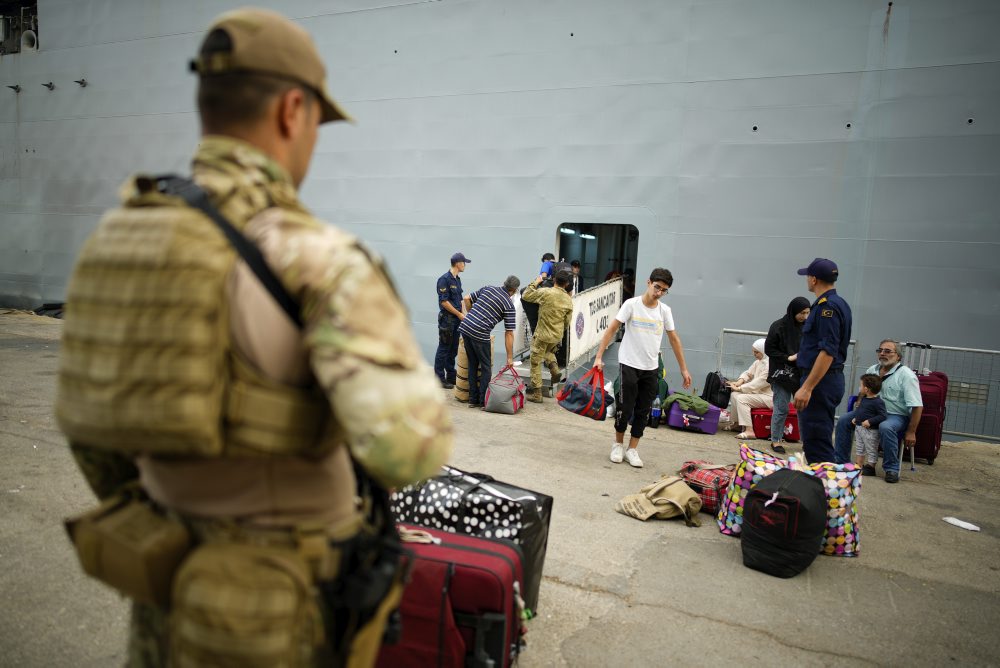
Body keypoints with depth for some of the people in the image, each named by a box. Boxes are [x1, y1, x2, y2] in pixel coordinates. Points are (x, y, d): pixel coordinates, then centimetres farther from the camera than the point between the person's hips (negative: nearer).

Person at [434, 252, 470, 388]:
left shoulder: (458, 279, 13)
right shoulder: (444, 279, -14)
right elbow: (444, 301, -18)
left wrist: (463, 314, 10)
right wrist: (459, 314, -13)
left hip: (457, 319, 8)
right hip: (447, 319, -8)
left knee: (453, 349, 13)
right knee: (444, 349, -1)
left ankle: (451, 376, 22)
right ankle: (440, 378, 6)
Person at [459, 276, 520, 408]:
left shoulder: (488, 288, 14)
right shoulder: (509, 305, -1)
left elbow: (467, 299, 17)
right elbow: (509, 333, -4)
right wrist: (510, 357, 0)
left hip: (464, 328, 6)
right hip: (480, 335, -6)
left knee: (473, 365, 16)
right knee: (486, 368, 9)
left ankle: (473, 399, 21)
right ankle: (483, 401, 11)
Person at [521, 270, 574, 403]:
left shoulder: (545, 292, -17)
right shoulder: (569, 300, -1)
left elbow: (525, 296, -8)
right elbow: (567, 322, 7)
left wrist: (536, 282, 3)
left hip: (542, 334, -5)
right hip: (557, 336, 5)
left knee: (536, 363, 6)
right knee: (549, 351, 36)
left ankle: (536, 393, 9)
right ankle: (553, 366, 6)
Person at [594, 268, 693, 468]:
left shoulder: (665, 310, 2)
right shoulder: (631, 304, -9)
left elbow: (674, 340, 9)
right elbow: (612, 330, -10)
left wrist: (684, 369, 9)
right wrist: (599, 357, -18)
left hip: (651, 368, 4)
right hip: (629, 365, -4)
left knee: (643, 412, 7)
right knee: (625, 408, 1)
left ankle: (632, 449, 19)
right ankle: (618, 444, 23)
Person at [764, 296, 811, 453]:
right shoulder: (778, 326, -8)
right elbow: (769, 349, -5)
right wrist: (788, 358, -14)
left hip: (802, 375, 4)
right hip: (782, 374, -4)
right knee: (781, 409, 2)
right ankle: (776, 441, 14)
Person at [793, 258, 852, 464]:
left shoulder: (827, 306, -17)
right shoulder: (839, 304, 15)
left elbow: (828, 352, -24)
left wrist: (807, 388, -26)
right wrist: (801, 356, 35)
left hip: (820, 381, -11)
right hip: (831, 379, 11)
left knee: (816, 442, -7)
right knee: (820, 440, 17)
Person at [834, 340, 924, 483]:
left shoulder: (906, 375, -12)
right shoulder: (872, 370, 8)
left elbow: (917, 406, -15)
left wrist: (911, 432, -18)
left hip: (897, 416, -6)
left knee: (886, 428, -38)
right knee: (843, 420, -10)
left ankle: (891, 469, -21)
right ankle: (841, 461, 0)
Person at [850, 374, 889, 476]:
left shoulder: (878, 402, -19)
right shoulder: (863, 399, 7)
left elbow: (882, 416, -22)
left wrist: (870, 421, -26)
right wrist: (855, 418, 9)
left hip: (870, 430, -9)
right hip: (858, 427, 9)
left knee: (871, 450, 4)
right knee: (860, 448, 18)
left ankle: (870, 468, 14)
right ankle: (859, 466, 28)